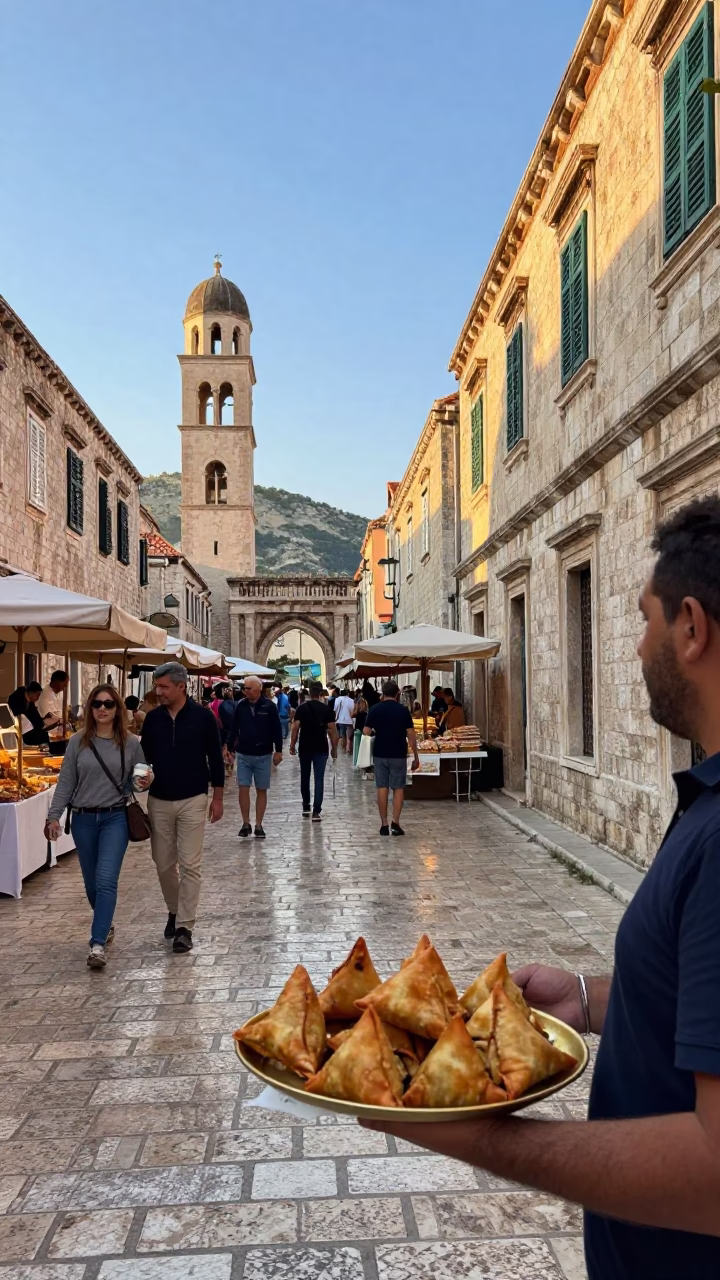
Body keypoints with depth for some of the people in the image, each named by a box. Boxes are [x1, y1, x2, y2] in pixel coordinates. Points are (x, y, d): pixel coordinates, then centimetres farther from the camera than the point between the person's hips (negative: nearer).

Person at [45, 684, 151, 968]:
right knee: (91, 883, 12)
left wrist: (144, 783, -15)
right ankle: (105, 926, 36)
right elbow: (65, 782, 2)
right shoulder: (78, 742, -1)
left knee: (106, 880, -13)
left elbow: (137, 782, 8)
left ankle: (97, 944, -11)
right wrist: (54, 816, -4)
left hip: (115, 818, -2)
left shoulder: (131, 744, -2)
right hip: (83, 819, 2)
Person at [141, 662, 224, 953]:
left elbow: (215, 758, -2)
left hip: (192, 801, -3)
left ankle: (185, 926, 6)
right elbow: (145, 756, 11)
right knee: (163, 864, 11)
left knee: (190, 865, -2)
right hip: (159, 801, 3)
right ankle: (174, 911, 34)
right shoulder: (152, 718, 2)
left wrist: (217, 798, -2)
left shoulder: (203, 716, -7)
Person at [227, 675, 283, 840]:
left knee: (261, 790, 6)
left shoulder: (269, 706, -8)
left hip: (263, 756, -2)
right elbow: (234, 729, 7)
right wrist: (229, 749, 7)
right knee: (243, 789, -2)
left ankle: (259, 825, 14)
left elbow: (276, 730, -4)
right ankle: (246, 824, 10)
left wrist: (278, 751, -5)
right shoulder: (240, 706, 0)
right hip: (243, 755, 2)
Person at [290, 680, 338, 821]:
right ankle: (316, 811, -7)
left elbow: (295, 728, -6)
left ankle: (306, 807, 26)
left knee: (305, 777, 17)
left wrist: (292, 746, 3)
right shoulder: (327, 710, -3)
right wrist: (334, 748, 3)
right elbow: (332, 731, -5)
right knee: (319, 779, -1)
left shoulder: (301, 708, -2)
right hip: (321, 749, -1)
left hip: (305, 748, 1)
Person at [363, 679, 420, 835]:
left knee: (382, 788, 7)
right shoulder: (403, 710, -4)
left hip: (380, 754, 1)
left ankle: (384, 824, 7)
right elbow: (411, 735, -5)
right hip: (398, 755, -1)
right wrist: (416, 757, 1)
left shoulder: (375, 709, -2)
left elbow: (366, 732, -4)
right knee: (398, 788, 7)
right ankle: (395, 822, -3)